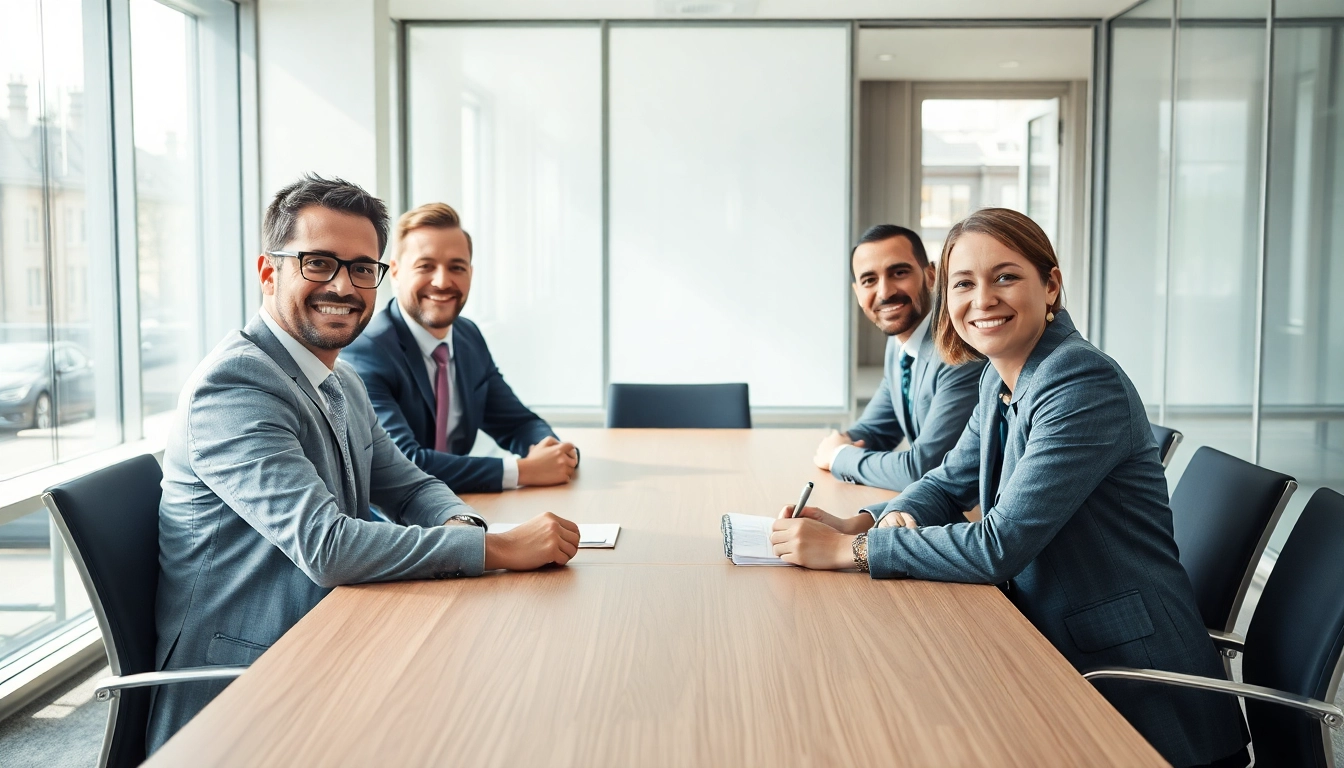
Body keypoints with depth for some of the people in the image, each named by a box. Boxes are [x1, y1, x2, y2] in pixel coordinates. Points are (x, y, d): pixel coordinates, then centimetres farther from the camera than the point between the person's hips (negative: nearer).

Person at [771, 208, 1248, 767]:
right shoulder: (999, 378, 5)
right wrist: (867, 524, -7)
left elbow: (1000, 546, -27)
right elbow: (950, 483, 14)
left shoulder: (1084, 384, -23)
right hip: (1053, 651, 7)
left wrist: (849, 550, -23)